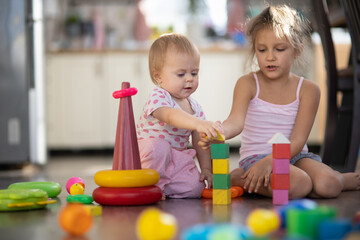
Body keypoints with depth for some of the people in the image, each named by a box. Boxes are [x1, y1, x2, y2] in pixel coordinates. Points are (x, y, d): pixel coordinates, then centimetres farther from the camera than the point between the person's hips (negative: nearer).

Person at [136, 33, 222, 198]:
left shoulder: (195, 107, 7)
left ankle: (161, 187, 6)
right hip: (149, 157, -5)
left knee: (196, 187, -18)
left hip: (178, 159, 5)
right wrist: (198, 124, -55)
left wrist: (206, 169, 1)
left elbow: (200, 142, 12)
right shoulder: (157, 98, -16)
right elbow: (171, 116, -39)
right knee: (158, 147, -38)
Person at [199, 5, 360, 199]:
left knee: (328, 185, -29)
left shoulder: (308, 90, -1)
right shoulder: (248, 84, -3)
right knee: (297, 185, -32)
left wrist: (269, 161, -26)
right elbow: (236, 121, -20)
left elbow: (297, 140, -8)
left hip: (293, 155, 2)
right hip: (255, 156, -1)